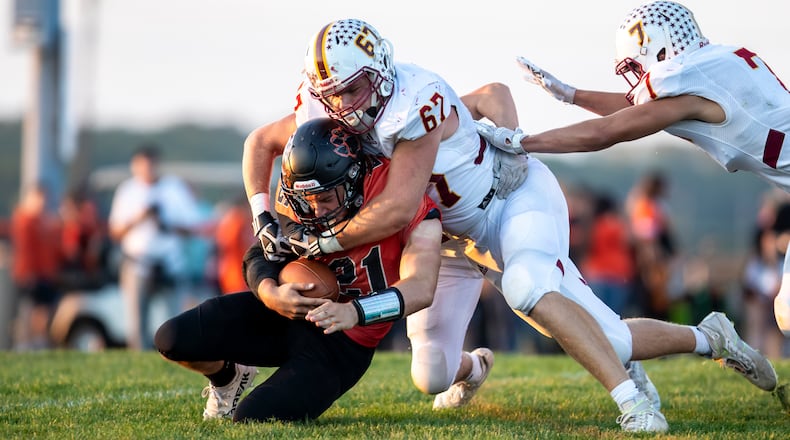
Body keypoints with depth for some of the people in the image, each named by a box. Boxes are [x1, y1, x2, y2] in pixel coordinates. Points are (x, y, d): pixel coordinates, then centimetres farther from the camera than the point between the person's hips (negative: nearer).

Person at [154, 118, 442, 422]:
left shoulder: (412, 214, -23)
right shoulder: (300, 199, -8)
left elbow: (420, 289, -34)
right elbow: (260, 253, -3)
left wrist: (354, 312, -51)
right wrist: (270, 292, -29)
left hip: (345, 341, -5)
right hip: (287, 307, 5)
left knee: (253, 418, -24)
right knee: (172, 339, -13)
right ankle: (226, 376, 24)